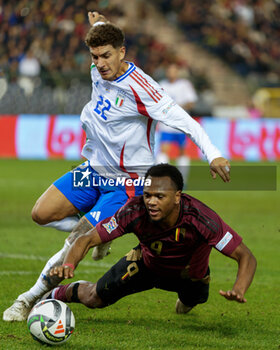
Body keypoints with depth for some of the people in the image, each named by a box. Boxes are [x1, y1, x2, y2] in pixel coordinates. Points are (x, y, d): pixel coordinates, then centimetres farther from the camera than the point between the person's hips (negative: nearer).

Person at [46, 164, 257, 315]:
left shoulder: (200, 219, -42)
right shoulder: (135, 212, -38)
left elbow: (246, 257, -38)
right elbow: (88, 239, -32)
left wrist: (239, 291, -57)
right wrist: (68, 265, -53)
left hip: (189, 272, 0)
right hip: (147, 264, 0)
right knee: (94, 299, 3)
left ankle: (186, 300, 63)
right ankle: (56, 295, 37)